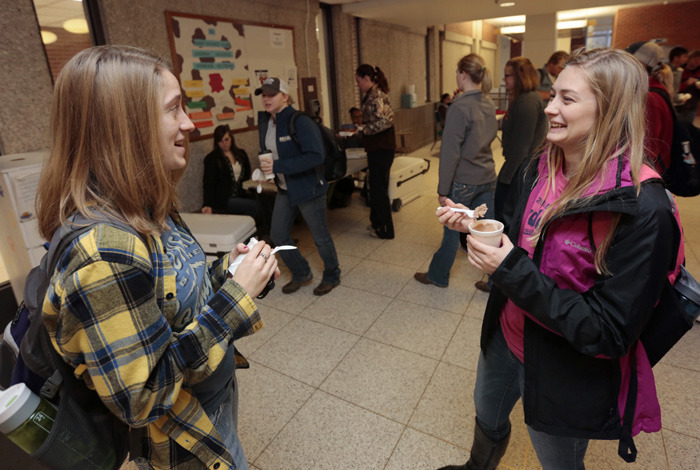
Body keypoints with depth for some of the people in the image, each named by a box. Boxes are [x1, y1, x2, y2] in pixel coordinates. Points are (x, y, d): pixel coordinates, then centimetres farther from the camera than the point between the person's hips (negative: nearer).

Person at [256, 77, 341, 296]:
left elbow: (315, 156, -29)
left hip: (308, 188, -8)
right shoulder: (264, 120, 3)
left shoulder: (300, 121, -20)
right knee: (278, 235, 11)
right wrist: (265, 168, 1)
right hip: (285, 189, 8)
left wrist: (278, 166, -30)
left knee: (320, 237, 7)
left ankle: (332, 277, 32)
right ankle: (301, 274, 33)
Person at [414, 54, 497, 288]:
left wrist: (443, 189, -13)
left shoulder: (459, 107, -17)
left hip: (463, 181, -7)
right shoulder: (489, 105, 6)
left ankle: (438, 275, 27)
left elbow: (450, 152, -18)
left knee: (451, 232, 9)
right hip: (487, 178, 7)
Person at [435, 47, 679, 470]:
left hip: (567, 380, -6)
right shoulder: (539, 170, -7)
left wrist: (513, 271, -32)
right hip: (505, 337, 6)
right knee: (487, 418, 32)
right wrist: (476, 226, -13)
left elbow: (609, 332, -27)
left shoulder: (642, 209, -28)